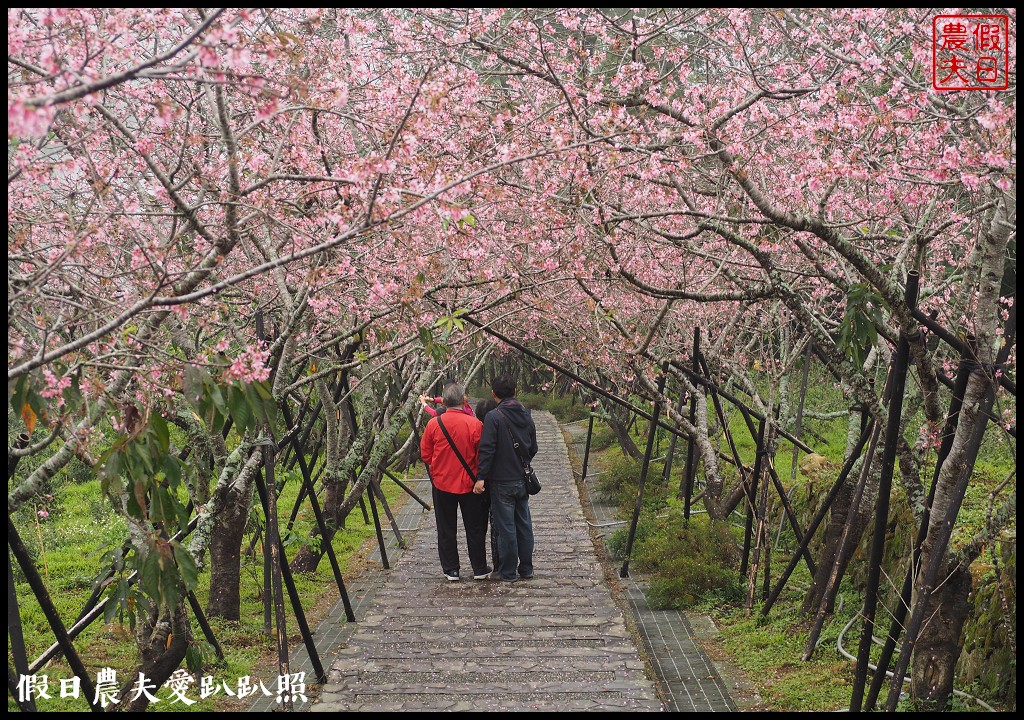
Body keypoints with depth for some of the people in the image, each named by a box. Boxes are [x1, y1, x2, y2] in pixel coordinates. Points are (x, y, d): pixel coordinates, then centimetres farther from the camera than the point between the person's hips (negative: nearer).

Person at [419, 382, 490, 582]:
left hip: (442, 483, 1)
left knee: (446, 529, 11)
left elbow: (425, 455, 0)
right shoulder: (474, 424, -14)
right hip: (469, 483, -1)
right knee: (475, 528, 13)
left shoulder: (433, 424, -9)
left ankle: (451, 570, 15)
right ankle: (479, 569, 20)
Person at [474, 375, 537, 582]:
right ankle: (526, 569, 20)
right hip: (523, 480, 6)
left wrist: (481, 477, -17)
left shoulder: (494, 417, -14)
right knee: (524, 524, 13)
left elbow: (487, 449, -19)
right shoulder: (526, 415, 6)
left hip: (502, 481, -6)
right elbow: (533, 448, 13)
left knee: (505, 526, 1)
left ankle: (507, 572, 8)